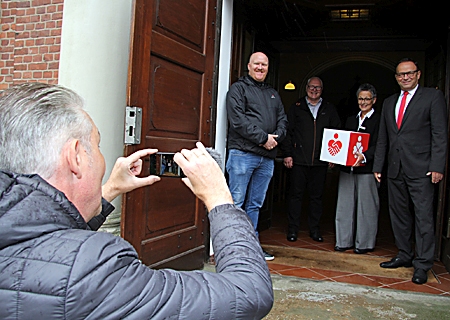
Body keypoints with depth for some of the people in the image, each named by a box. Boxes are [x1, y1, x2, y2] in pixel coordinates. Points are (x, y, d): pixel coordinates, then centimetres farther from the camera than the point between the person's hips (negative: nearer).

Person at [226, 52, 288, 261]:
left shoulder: (273, 94, 23)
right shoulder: (238, 88, 3)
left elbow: (283, 120, 17)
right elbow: (238, 120, -10)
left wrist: (275, 138, -4)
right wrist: (263, 137, -13)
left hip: (267, 157, 6)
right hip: (243, 153, -6)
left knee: (255, 204, 12)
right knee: (236, 202, -3)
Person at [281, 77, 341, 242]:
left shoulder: (329, 109, 12)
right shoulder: (296, 107, 7)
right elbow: (288, 131, 3)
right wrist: (287, 154, -5)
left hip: (320, 161, 2)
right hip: (298, 160, -1)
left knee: (316, 196, 8)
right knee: (296, 194, 3)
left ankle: (315, 229, 19)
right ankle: (293, 229, 12)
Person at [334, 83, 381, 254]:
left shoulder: (379, 120, -1)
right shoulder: (350, 120, 19)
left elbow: (378, 145, -11)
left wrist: (364, 156, -27)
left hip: (367, 169, -5)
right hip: (347, 169, 6)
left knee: (366, 206, 1)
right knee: (345, 205, 8)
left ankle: (364, 243, 13)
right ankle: (344, 241, 18)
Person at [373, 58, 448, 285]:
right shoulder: (389, 102, 17)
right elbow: (382, 138, 17)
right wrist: (377, 166, 12)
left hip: (420, 169, -6)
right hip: (395, 168, 6)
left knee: (423, 216, -3)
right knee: (398, 214, 12)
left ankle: (422, 265, 6)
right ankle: (405, 255, 26)